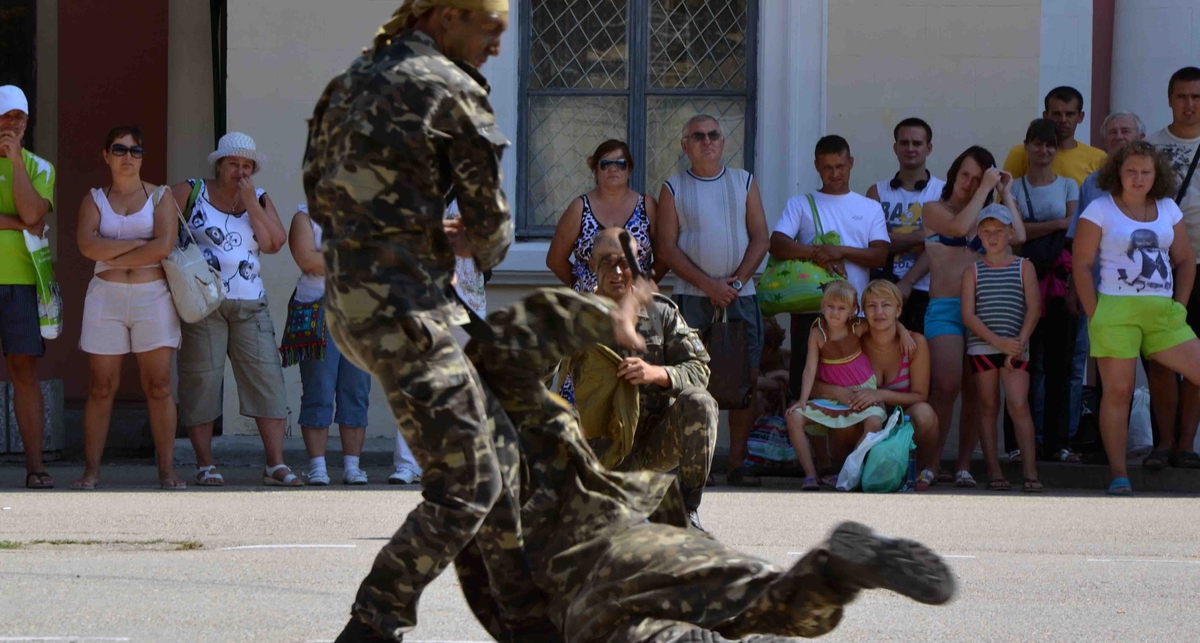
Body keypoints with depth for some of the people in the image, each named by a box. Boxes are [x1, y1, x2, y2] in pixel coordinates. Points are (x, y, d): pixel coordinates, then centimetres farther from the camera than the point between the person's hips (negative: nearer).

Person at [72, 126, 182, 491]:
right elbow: (87, 245, -8)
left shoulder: (160, 197, 8)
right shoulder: (94, 200, 11)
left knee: (158, 385, -5)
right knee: (102, 386, -2)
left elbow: (164, 246, -9)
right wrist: (138, 244, -9)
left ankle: (167, 471, -4)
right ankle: (91, 471, 1)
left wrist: (113, 254, -6)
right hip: (106, 297, 1)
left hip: (153, 296, -1)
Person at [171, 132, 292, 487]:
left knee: (266, 377, -5)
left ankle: (276, 465, -5)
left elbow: (274, 243, -2)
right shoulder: (190, 193, 3)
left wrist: (250, 203, -7)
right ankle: (205, 466, 3)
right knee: (201, 380, -3)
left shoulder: (259, 199, 12)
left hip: (250, 305, 3)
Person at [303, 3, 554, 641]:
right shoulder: (452, 92, -10)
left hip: (349, 296, 9)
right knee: (465, 487, -5)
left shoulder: (352, 82, 15)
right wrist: (489, 248, 20)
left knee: (493, 449, 19)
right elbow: (488, 219, -3)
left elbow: (320, 194, 21)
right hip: (406, 306, -9)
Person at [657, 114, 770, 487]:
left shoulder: (743, 182, 13)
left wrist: (736, 281, -8)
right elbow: (666, 248, -1)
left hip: (740, 295, 2)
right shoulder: (674, 189, 7)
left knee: (746, 380, -4)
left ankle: (737, 464, 1)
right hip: (691, 297, -2)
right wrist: (709, 285, -11)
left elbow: (760, 239, 7)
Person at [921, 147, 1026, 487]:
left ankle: (964, 465, 3)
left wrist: (1005, 194, 10)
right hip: (945, 308, -4)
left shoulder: (986, 217, 20)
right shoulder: (934, 210, 8)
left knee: (975, 391, -1)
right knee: (947, 385, -19)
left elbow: (1017, 236, 3)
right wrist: (985, 190, -7)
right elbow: (958, 227, -13)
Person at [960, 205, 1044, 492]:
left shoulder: (1023, 267, 8)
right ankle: (994, 472, 4)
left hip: (1015, 347, -1)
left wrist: (1019, 342, -11)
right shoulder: (972, 272, 8)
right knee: (988, 407, 2)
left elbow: (1034, 307, 1)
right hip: (981, 346, 1)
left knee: (1018, 404, -13)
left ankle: (1030, 471, -14)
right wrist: (997, 341, -12)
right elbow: (968, 314, -1)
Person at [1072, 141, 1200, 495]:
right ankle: (1118, 475, 0)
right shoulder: (1100, 210, -1)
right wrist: (1095, 316, -9)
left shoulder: (1167, 209, 12)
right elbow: (1082, 264, -4)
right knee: (1118, 391, -4)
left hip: (1163, 313, 5)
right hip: (1117, 309, -5)